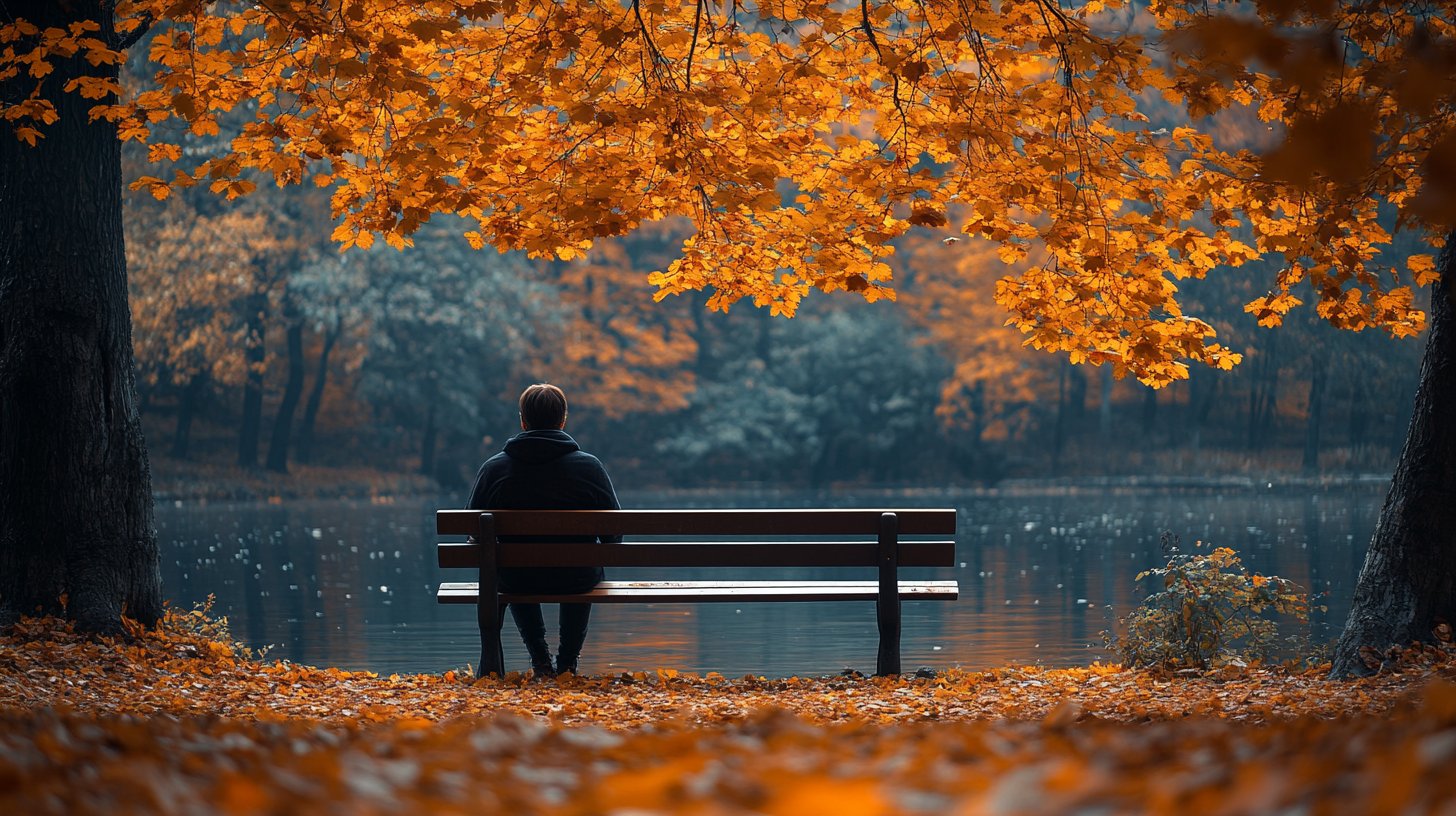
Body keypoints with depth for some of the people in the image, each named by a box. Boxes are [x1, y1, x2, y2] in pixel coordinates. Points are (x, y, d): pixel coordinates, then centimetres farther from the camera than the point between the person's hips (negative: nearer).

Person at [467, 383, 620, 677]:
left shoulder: (493, 468, -9)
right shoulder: (589, 466, -10)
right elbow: (614, 533, -5)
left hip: (518, 580, 1)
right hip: (576, 579, 0)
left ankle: (540, 659, 34)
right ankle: (568, 661, 36)